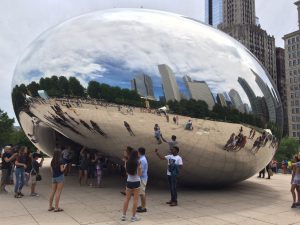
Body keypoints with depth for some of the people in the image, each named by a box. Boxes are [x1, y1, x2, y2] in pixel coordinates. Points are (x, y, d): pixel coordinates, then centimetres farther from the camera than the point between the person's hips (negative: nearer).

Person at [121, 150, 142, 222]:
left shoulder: (127, 162, 2)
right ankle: (133, 216, 8)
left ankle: (124, 215, 16)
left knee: (127, 198, 13)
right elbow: (140, 174, -6)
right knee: (135, 199, 4)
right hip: (136, 182, -4)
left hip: (129, 182, 4)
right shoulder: (138, 163, -9)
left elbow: (127, 172, 11)